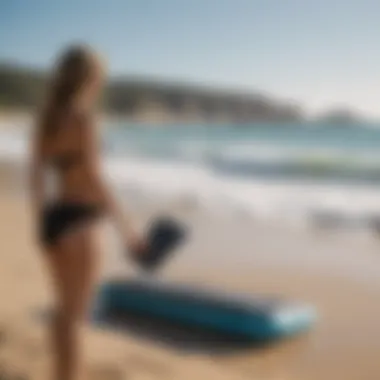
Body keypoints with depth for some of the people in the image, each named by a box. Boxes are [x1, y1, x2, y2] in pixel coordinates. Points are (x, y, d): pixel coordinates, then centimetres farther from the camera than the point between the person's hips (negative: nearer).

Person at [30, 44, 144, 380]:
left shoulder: (46, 118, 9)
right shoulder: (82, 118, -15)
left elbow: (36, 175, 12)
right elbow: (92, 180, -21)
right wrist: (127, 228, -17)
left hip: (53, 218, 8)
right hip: (78, 222, -8)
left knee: (66, 310, 20)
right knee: (74, 315, 0)